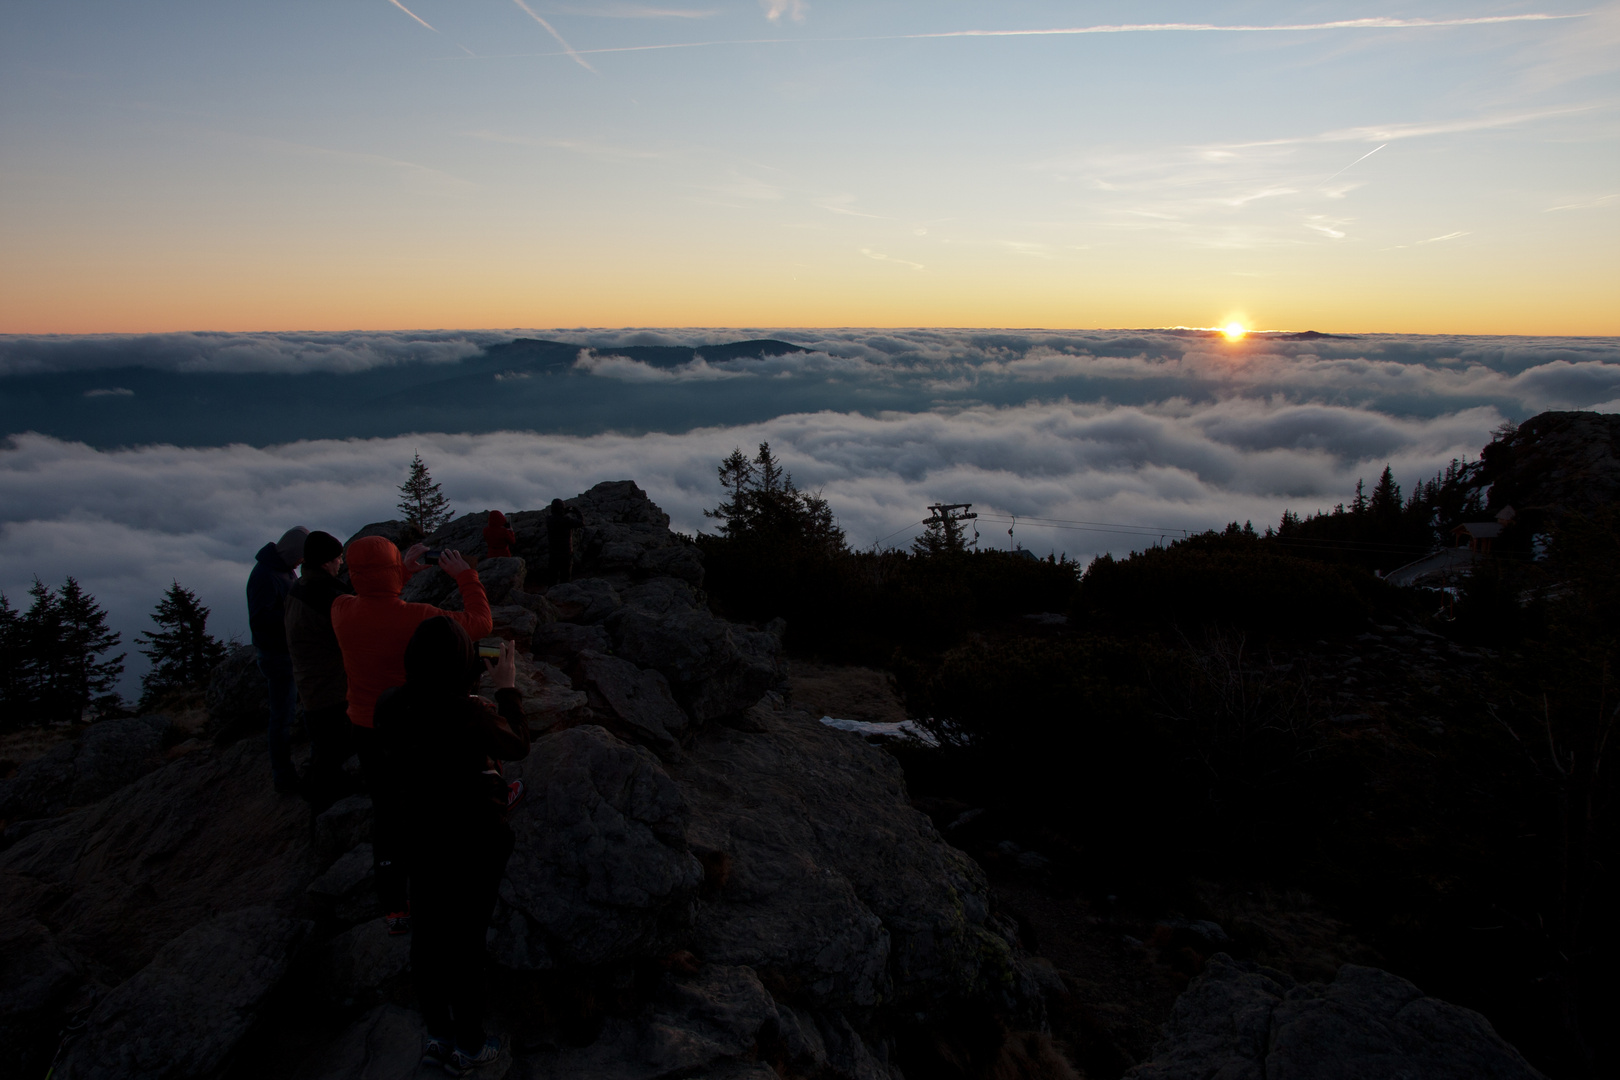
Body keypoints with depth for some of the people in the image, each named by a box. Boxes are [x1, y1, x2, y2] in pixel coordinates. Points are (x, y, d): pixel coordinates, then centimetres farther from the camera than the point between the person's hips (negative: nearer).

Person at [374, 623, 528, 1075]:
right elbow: (517, 746, -9)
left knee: (428, 935, 19)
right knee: (466, 941, 11)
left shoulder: (389, 706, -14)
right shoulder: (470, 714, -29)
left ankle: (438, 1037, 38)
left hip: (423, 838, 5)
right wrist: (508, 688, 0)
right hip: (476, 843, -5)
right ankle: (468, 1046, 30)